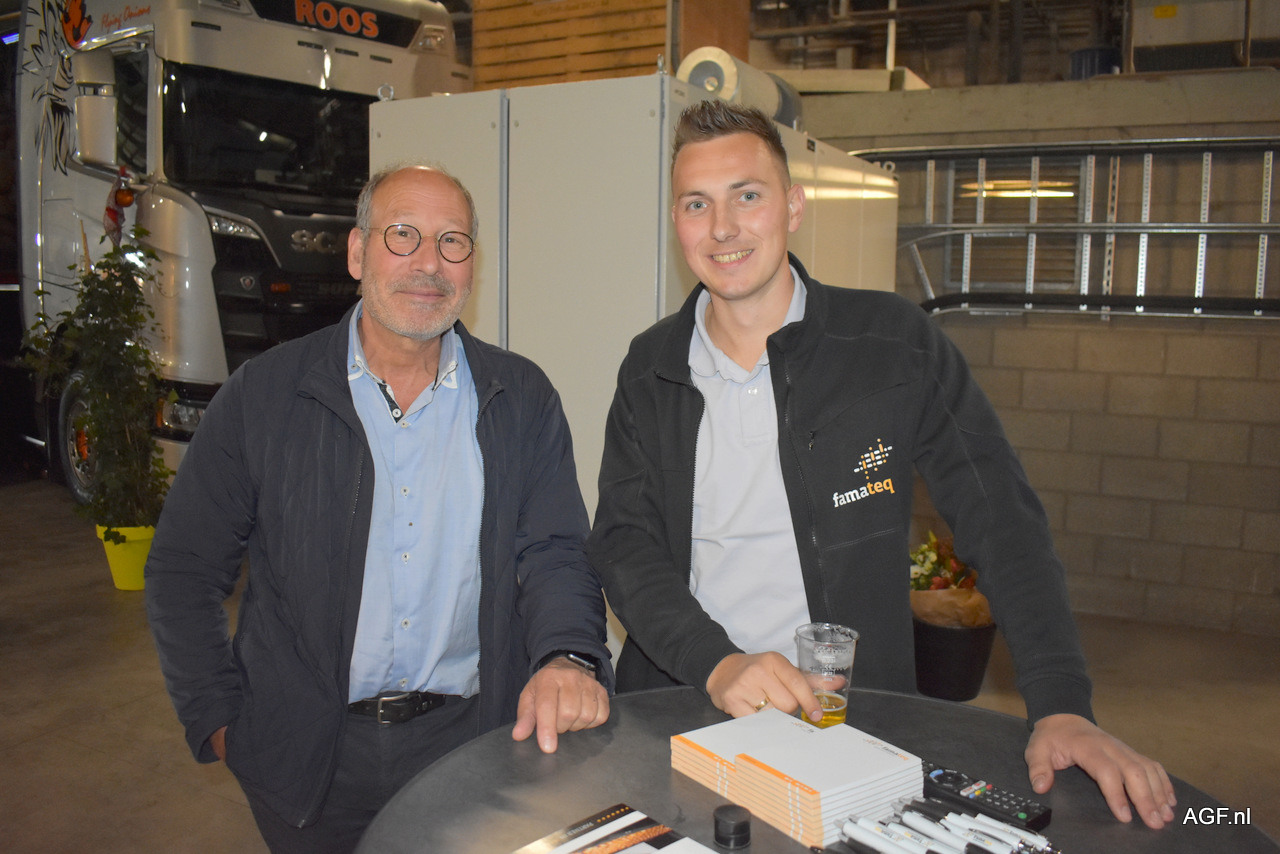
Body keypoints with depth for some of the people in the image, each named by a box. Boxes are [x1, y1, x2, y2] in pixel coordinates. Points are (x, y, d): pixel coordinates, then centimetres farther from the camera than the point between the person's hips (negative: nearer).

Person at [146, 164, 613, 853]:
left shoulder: (522, 399, -1)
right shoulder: (262, 394, -4)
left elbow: (555, 554, -4)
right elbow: (183, 572, 0)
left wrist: (568, 657, -24)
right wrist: (221, 723, -6)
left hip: (473, 741, 1)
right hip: (308, 755, 0)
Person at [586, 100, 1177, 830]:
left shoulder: (894, 341, -3)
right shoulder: (651, 368, 3)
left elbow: (1003, 523, -3)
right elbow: (624, 543, -1)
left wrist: (1062, 709, -13)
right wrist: (716, 663, -18)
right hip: (680, 709, 1)